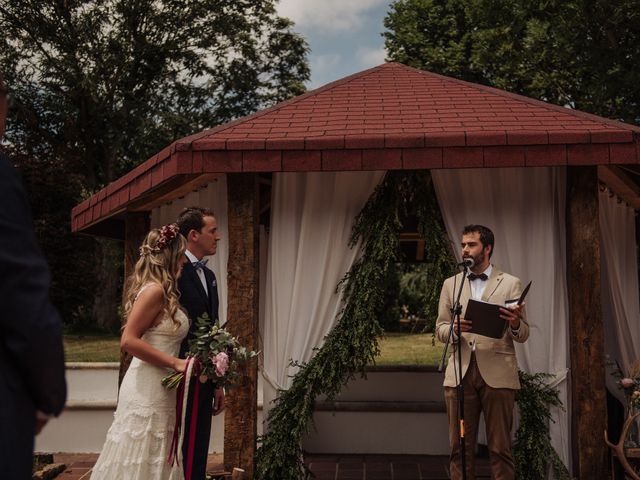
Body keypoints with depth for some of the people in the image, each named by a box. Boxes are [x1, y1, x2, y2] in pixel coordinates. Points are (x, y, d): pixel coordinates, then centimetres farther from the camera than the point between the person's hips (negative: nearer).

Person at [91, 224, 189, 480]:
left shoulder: (161, 290, 13)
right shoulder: (155, 290, -14)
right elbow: (129, 340, -20)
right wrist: (176, 362, -19)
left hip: (159, 389, 9)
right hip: (148, 390, -9)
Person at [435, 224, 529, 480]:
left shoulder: (510, 283, 6)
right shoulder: (451, 284, 14)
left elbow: (523, 335, 4)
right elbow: (440, 329, 12)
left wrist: (515, 323, -20)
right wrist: (455, 329, -11)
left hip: (497, 373, -2)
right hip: (460, 372, 2)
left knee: (500, 447, 1)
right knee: (460, 447, 5)